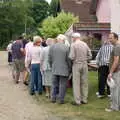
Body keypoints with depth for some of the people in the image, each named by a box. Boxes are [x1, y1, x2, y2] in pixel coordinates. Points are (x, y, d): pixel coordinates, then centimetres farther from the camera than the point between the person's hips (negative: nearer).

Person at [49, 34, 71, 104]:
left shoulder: (52, 47, 1)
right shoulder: (66, 48, -9)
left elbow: (50, 59, 5)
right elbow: (68, 60, -6)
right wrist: (69, 68, 6)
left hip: (55, 69, 4)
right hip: (64, 70, -3)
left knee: (54, 84, 15)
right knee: (62, 85, 4)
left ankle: (53, 98, 20)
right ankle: (61, 99, 8)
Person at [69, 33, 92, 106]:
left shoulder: (73, 45, -8)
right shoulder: (85, 44, 7)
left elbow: (72, 57, -14)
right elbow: (90, 56, 6)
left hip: (76, 65, -5)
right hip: (85, 65, 5)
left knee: (76, 83, 0)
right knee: (84, 83, 10)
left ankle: (77, 101, 2)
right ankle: (84, 99, 17)